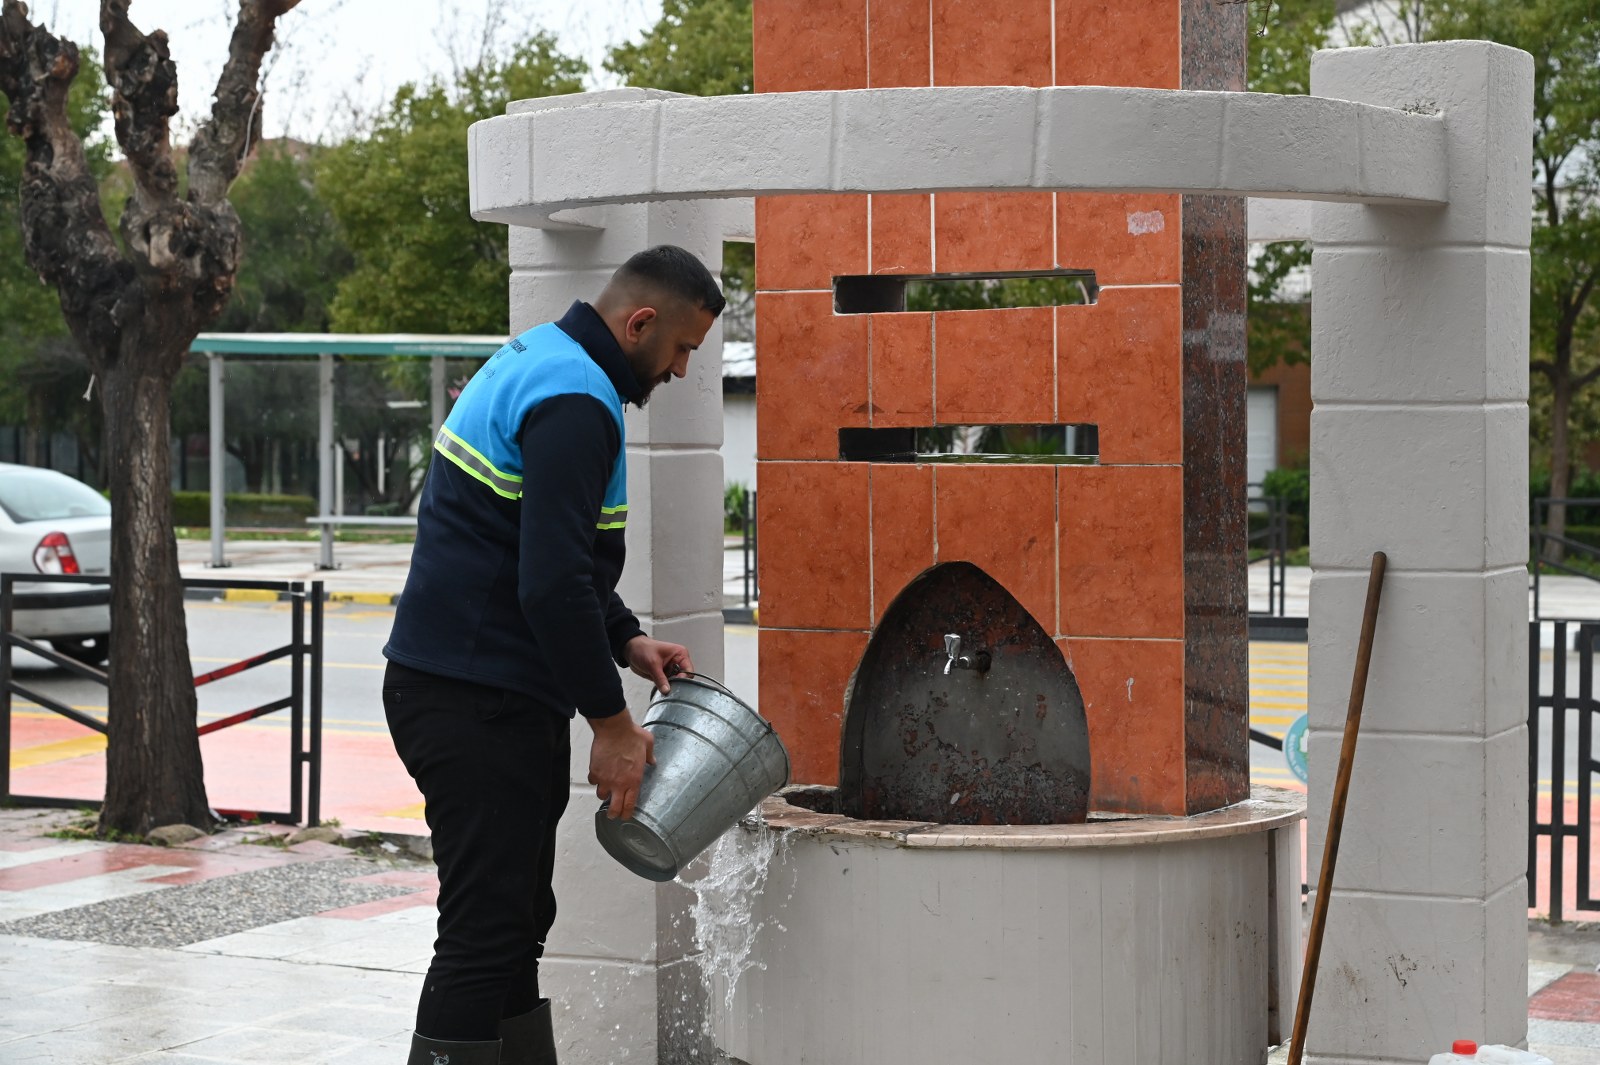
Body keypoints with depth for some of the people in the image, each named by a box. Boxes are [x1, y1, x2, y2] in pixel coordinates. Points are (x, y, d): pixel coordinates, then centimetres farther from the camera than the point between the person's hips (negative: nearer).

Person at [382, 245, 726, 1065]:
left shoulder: (540, 361, 16)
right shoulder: (574, 403, -18)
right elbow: (553, 584, -24)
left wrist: (625, 640, 18)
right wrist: (612, 724, -17)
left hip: (473, 690, 11)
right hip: (478, 701, -11)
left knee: (515, 923, 15)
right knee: (484, 931, -10)